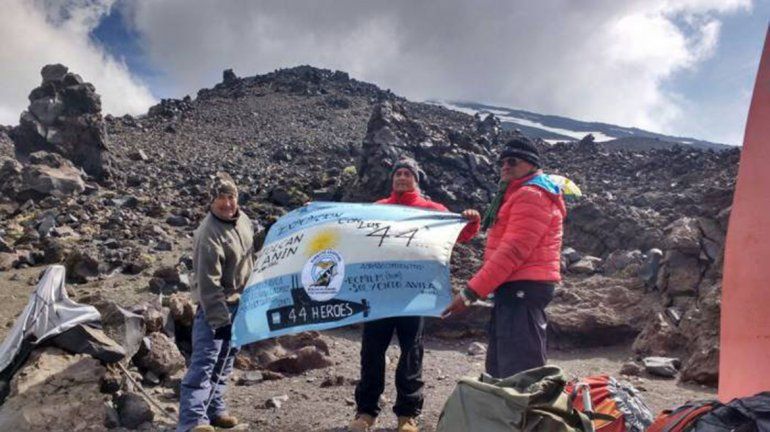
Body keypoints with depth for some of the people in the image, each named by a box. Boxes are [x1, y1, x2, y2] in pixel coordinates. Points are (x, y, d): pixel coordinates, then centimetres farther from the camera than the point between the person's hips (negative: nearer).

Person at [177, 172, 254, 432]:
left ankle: (214, 409, 29)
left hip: (238, 303, 9)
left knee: (224, 361, 17)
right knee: (205, 361, -10)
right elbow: (208, 283, -25)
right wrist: (219, 319, -24)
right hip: (216, 306, -8)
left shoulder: (242, 219, 2)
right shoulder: (209, 235, -24)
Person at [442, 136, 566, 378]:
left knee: (518, 373, -10)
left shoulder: (532, 195, -12)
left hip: (522, 289, -11)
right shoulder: (519, 195, 23)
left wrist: (470, 292, -23)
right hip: (516, 289, 11)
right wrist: (480, 288, 13)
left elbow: (513, 251, -22)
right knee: (501, 370, 17)